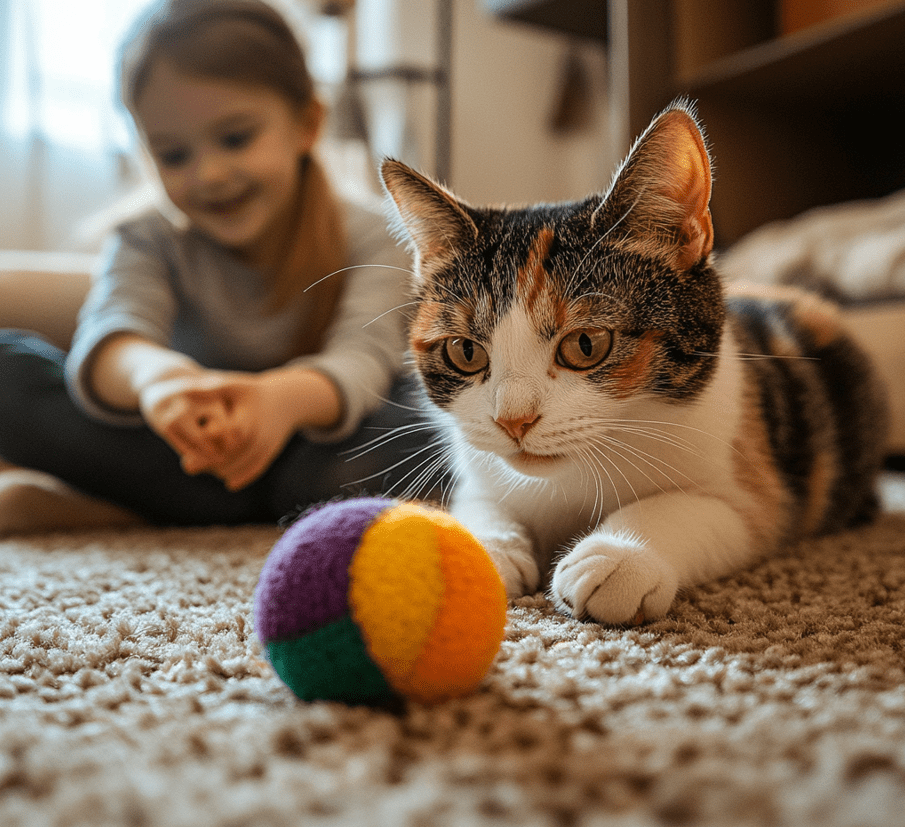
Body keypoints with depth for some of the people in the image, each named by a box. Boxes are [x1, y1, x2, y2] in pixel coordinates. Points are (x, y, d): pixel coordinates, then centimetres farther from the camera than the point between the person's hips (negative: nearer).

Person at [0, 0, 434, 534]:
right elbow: (109, 332, -25)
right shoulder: (150, 244, -4)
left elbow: (363, 356, -27)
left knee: (433, 406, -34)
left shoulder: (368, 240, -8)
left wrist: (288, 396, -51)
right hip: (184, 446, 1)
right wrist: (150, 371, -51)